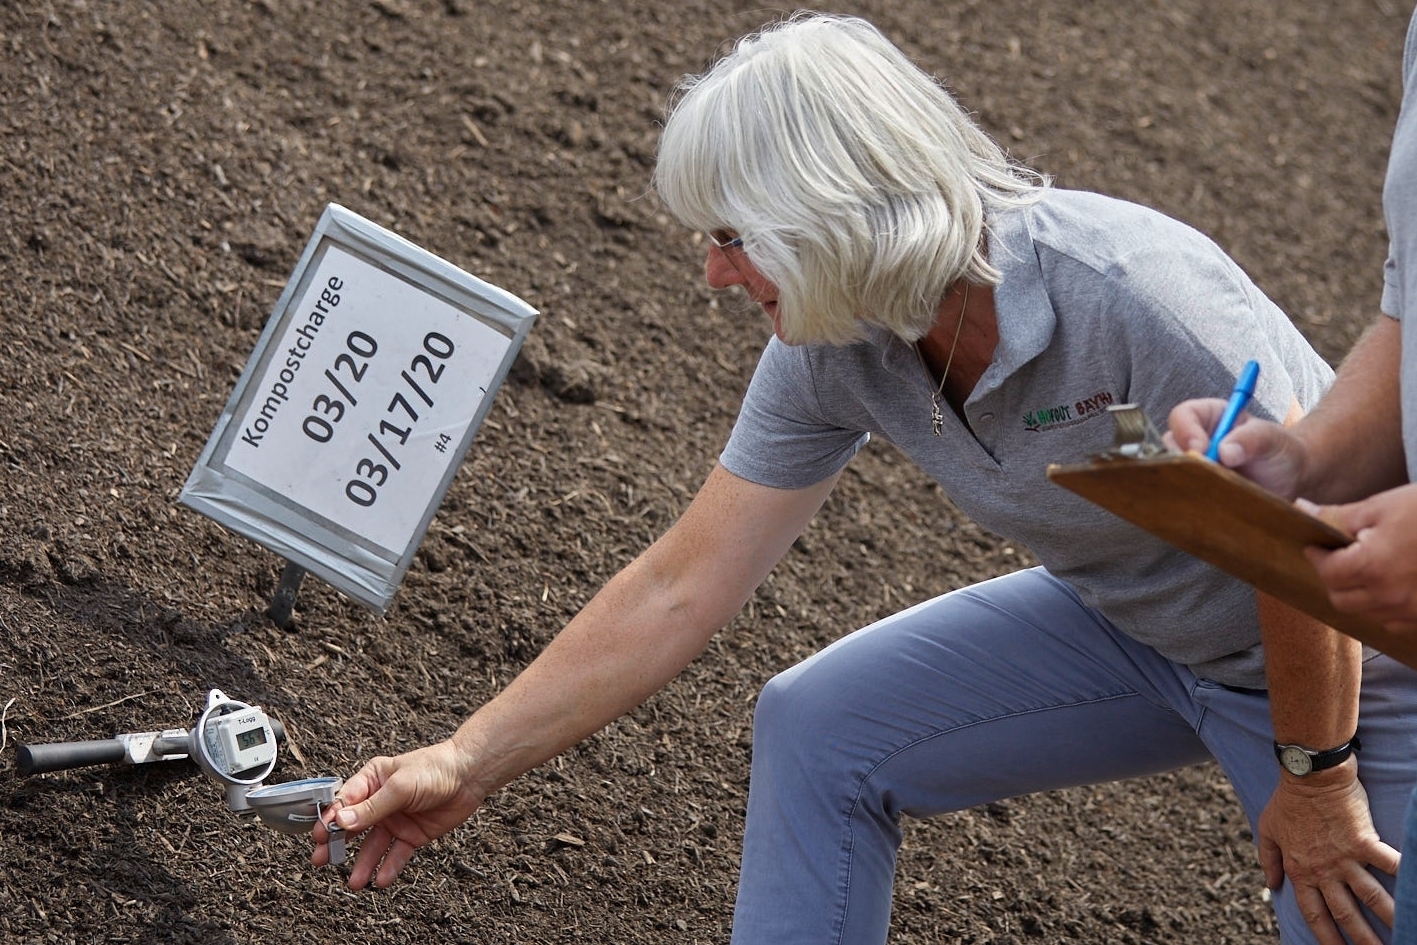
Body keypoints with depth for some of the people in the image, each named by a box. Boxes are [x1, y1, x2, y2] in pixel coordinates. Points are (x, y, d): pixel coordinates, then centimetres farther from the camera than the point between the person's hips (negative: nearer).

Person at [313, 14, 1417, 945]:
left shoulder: (1130, 290, -35)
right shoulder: (833, 351, -13)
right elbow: (678, 590, -6)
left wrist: (1317, 779, -15)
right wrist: (467, 763, -6)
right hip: (1127, 624, 6)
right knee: (816, 727, 3)